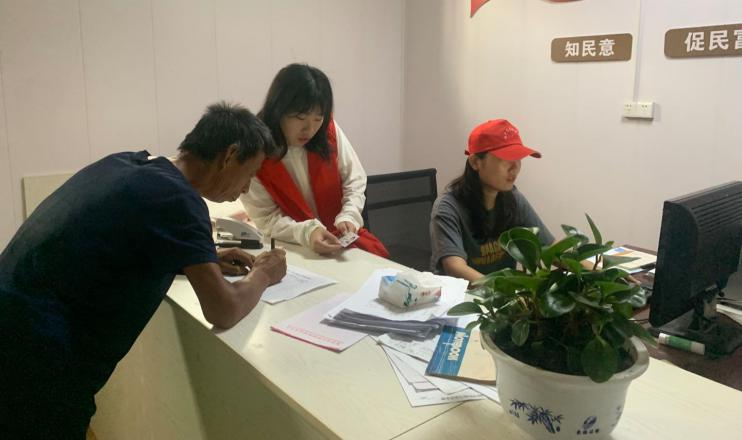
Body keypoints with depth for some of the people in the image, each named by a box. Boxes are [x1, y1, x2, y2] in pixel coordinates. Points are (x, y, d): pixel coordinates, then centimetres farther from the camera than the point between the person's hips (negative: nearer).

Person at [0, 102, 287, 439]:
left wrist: (205, 259, 17)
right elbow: (224, 312, -18)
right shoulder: (179, 199, -18)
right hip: (36, 358, -8)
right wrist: (262, 275, 2)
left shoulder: (125, 163, 6)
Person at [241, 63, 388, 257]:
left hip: (340, 234, 3)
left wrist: (348, 217, -17)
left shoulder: (330, 131, -7)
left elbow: (354, 181, 2)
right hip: (292, 247, -3)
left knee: (376, 253, -19)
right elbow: (267, 219, -12)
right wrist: (307, 233, -29)